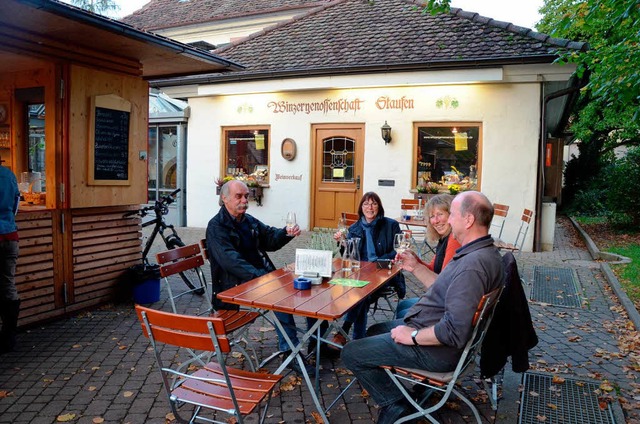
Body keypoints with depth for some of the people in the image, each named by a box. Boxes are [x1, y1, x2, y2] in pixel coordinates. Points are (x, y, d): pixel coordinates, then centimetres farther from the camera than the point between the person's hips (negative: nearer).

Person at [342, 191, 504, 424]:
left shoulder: (472, 265, -32)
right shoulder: (483, 252, 4)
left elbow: (454, 332, -35)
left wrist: (413, 336, -21)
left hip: (436, 349, -11)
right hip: (432, 327, 11)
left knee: (351, 353, -5)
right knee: (374, 331, 26)